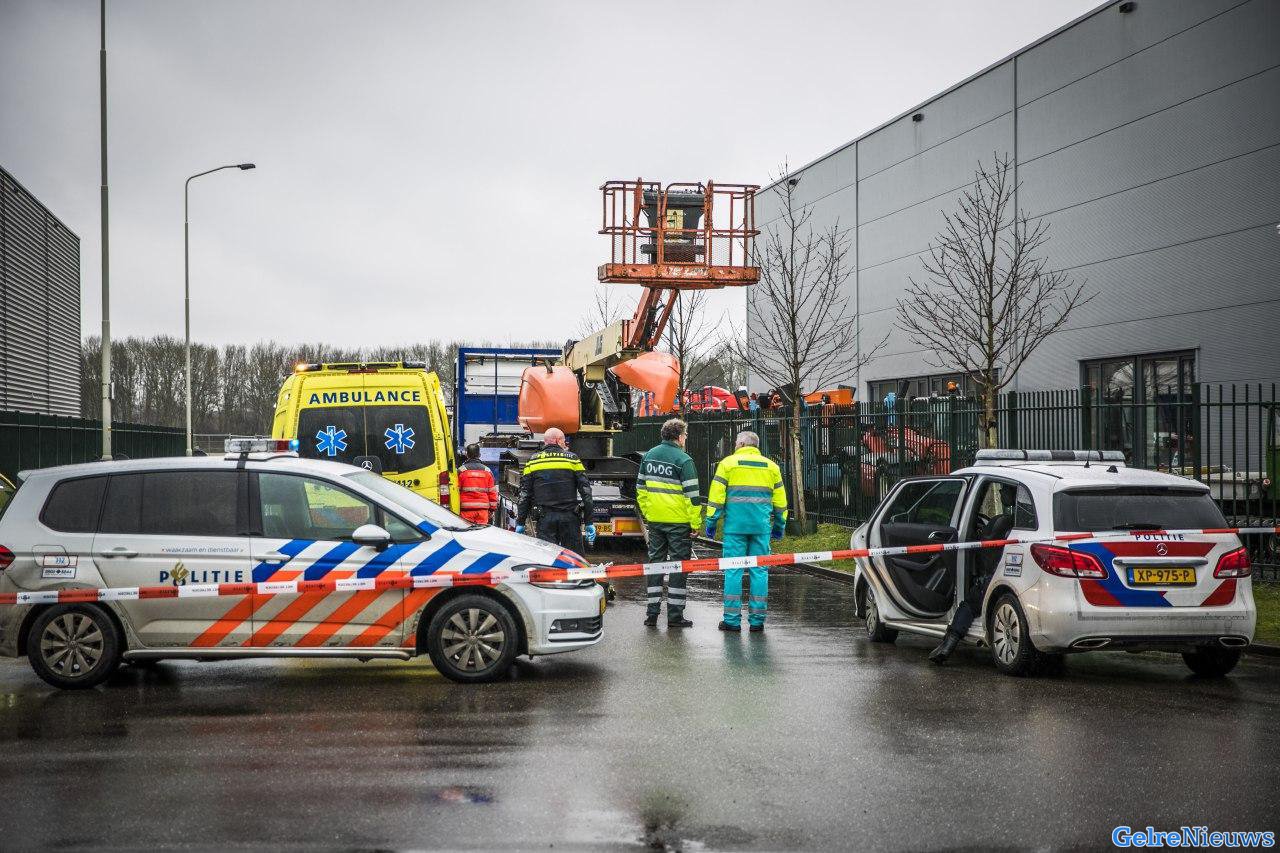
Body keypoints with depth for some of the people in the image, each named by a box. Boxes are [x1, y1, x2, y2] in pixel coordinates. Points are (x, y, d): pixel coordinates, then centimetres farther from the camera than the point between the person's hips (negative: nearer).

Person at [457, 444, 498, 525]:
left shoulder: (461, 470, -1)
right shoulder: (487, 471, 9)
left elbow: (456, 491, 0)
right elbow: (493, 492, 10)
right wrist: (492, 509, 18)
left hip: (466, 508, -2)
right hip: (483, 508, 2)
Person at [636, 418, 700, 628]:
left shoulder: (649, 456, 8)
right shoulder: (683, 459, -12)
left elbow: (641, 488, 14)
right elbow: (691, 494, -14)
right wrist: (695, 523, -9)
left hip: (655, 521, 6)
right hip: (679, 522, -6)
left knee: (655, 562, 13)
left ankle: (652, 612, 13)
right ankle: (675, 615, 2)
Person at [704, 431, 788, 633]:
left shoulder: (728, 463, 3)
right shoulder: (771, 466, 13)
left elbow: (716, 495, -2)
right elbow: (780, 500, 15)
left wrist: (711, 521, 3)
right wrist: (779, 525, 23)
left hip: (735, 524, -2)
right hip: (761, 526, 2)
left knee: (733, 570, 0)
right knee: (759, 570, 6)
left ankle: (732, 619, -1)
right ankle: (757, 619, 6)